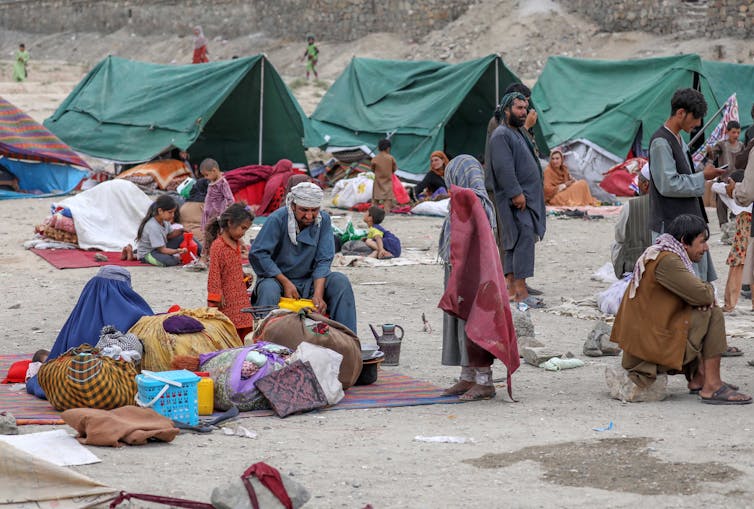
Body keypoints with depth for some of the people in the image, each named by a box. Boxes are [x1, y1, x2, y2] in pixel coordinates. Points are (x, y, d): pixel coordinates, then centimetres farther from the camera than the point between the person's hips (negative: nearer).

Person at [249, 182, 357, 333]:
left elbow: (323, 261, -6)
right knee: (268, 289, -37)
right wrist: (286, 282, -20)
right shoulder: (277, 219, -16)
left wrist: (318, 294, -22)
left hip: (309, 281, 3)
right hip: (276, 277, -3)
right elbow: (257, 254, -18)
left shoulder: (324, 220, -4)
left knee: (341, 281, -20)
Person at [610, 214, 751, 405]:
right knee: (714, 316, -10)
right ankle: (711, 387, -11)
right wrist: (709, 290, 2)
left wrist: (705, 292, -3)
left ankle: (698, 378, 17)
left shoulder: (659, 255, 16)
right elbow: (701, 295, -22)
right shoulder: (666, 261, -18)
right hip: (651, 344, -11)